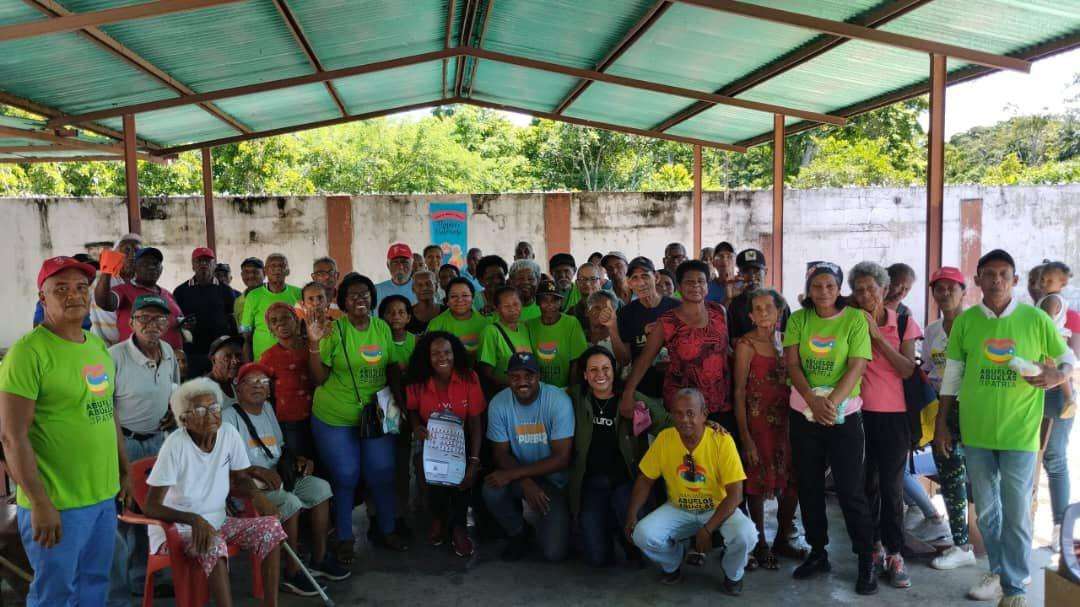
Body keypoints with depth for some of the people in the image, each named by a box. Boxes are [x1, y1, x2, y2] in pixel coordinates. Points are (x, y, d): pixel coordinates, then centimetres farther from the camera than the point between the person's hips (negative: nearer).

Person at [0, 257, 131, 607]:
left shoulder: (98, 345, 9)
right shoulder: (29, 352, -15)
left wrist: (124, 469, 18)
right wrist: (40, 504, -19)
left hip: (105, 495, 7)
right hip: (57, 503, -7)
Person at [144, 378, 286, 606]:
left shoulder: (229, 434, -7)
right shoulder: (175, 445, -21)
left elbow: (240, 479, 10)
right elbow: (151, 507, -20)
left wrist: (256, 495, -13)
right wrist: (194, 519, -35)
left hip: (217, 520, 5)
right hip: (176, 527, -5)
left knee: (271, 526, -15)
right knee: (213, 546, -35)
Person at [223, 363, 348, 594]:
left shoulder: (268, 409, 14)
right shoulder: (229, 416, -12)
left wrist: (298, 459, 3)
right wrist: (257, 470, -29)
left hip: (277, 477, 8)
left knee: (320, 487, -6)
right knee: (290, 502, -30)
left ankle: (319, 559, 4)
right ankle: (292, 573, -15)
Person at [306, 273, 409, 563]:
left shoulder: (382, 327, 0)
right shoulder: (334, 330, -11)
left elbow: (393, 368, 9)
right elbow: (319, 378, -12)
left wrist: (399, 400, 3)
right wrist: (314, 344, -24)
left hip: (375, 415, 3)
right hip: (335, 419, -3)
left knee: (382, 472, 6)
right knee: (345, 477, 4)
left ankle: (388, 530, 27)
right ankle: (344, 538, 23)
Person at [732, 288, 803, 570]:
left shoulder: (785, 340, 7)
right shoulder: (746, 344, -8)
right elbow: (739, 391, -9)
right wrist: (745, 436, -14)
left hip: (786, 419, 5)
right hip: (758, 420, -5)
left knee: (793, 482, 9)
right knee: (759, 482, 3)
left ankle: (782, 539, 27)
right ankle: (760, 545, 19)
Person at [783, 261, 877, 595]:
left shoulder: (855, 318, -4)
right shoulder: (798, 319, 2)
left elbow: (856, 367, -11)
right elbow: (792, 364, -5)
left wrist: (831, 402, -22)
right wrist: (814, 401, -19)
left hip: (844, 415, -3)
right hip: (803, 413, 3)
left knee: (851, 489, -1)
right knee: (809, 487, 11)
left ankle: (866, 561, 13)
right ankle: (817, 552, 25)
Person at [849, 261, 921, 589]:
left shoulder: (904, 323, 0)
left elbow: (907, 370, -10)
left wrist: (877, 335, -15)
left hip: (893, 414, -2)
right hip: (860, 412, 2)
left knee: (892, 486, -2)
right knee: (867, 483, 8)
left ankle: (894, 554, 7)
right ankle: (874, 545, 21)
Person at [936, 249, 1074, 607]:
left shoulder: (1036, 319, -5)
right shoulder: (965, 322, 0)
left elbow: (1069, 360, 5)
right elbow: (951, 377, 6)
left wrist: (1057, 375, -18)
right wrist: (941, 424, 6)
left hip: (1019, 433, -2)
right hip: (976, 431, 2)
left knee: (1016, 513, 1)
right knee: (986, 510, 15)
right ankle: (998, 570, 34)